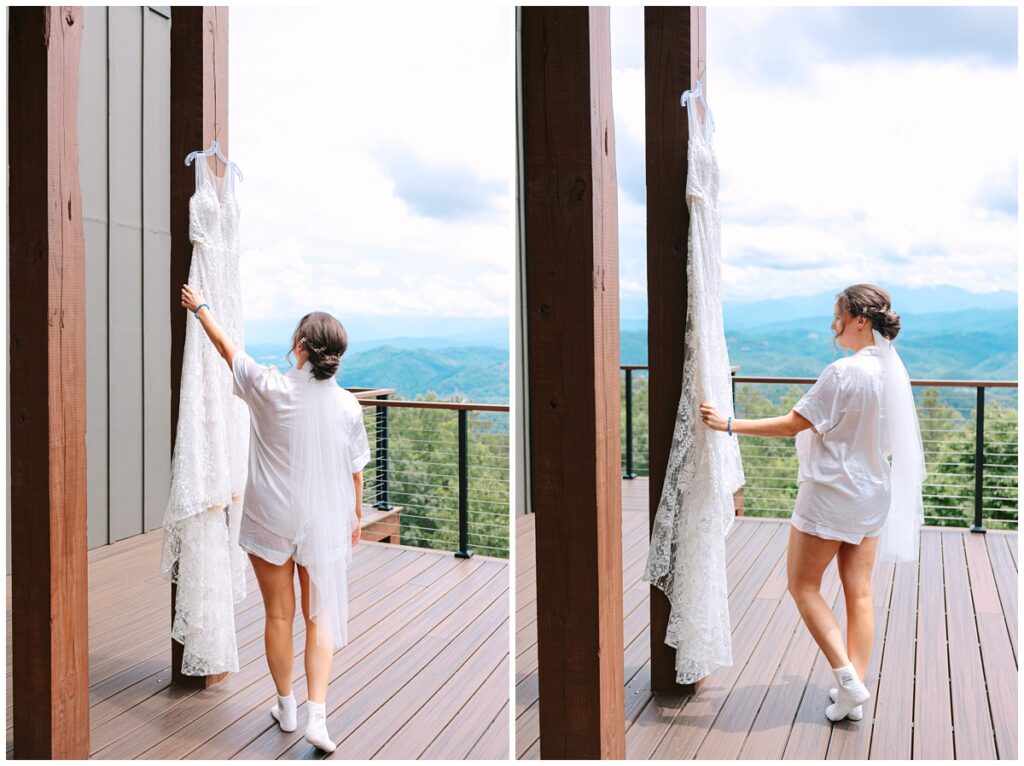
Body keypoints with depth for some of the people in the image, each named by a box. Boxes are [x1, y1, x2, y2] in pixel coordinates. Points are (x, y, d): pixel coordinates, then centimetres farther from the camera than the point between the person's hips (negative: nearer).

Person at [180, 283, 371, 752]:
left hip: (271, 521, -1)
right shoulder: (348, 405, -8)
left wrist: (199, 308, 18)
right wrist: (357, 514, 17)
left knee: (278, 615, 14)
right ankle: (317, 714, 3)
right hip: (324, 525, 1)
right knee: (321, 617, 10)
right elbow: (356, 469, 1)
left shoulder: (271, 388, -14)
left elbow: (227, 348, 2)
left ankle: (286, 707, 29)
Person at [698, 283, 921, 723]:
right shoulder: (894, 370, 3)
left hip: (832, 495, -8)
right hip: (873, 494, 8)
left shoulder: (844, 373, -22)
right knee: (859, 592, 12)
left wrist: (730, 425, -16)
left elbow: (792, 425, -20)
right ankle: (854, 694, 19)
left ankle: (847, 679, 2)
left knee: (803, 584, 7)